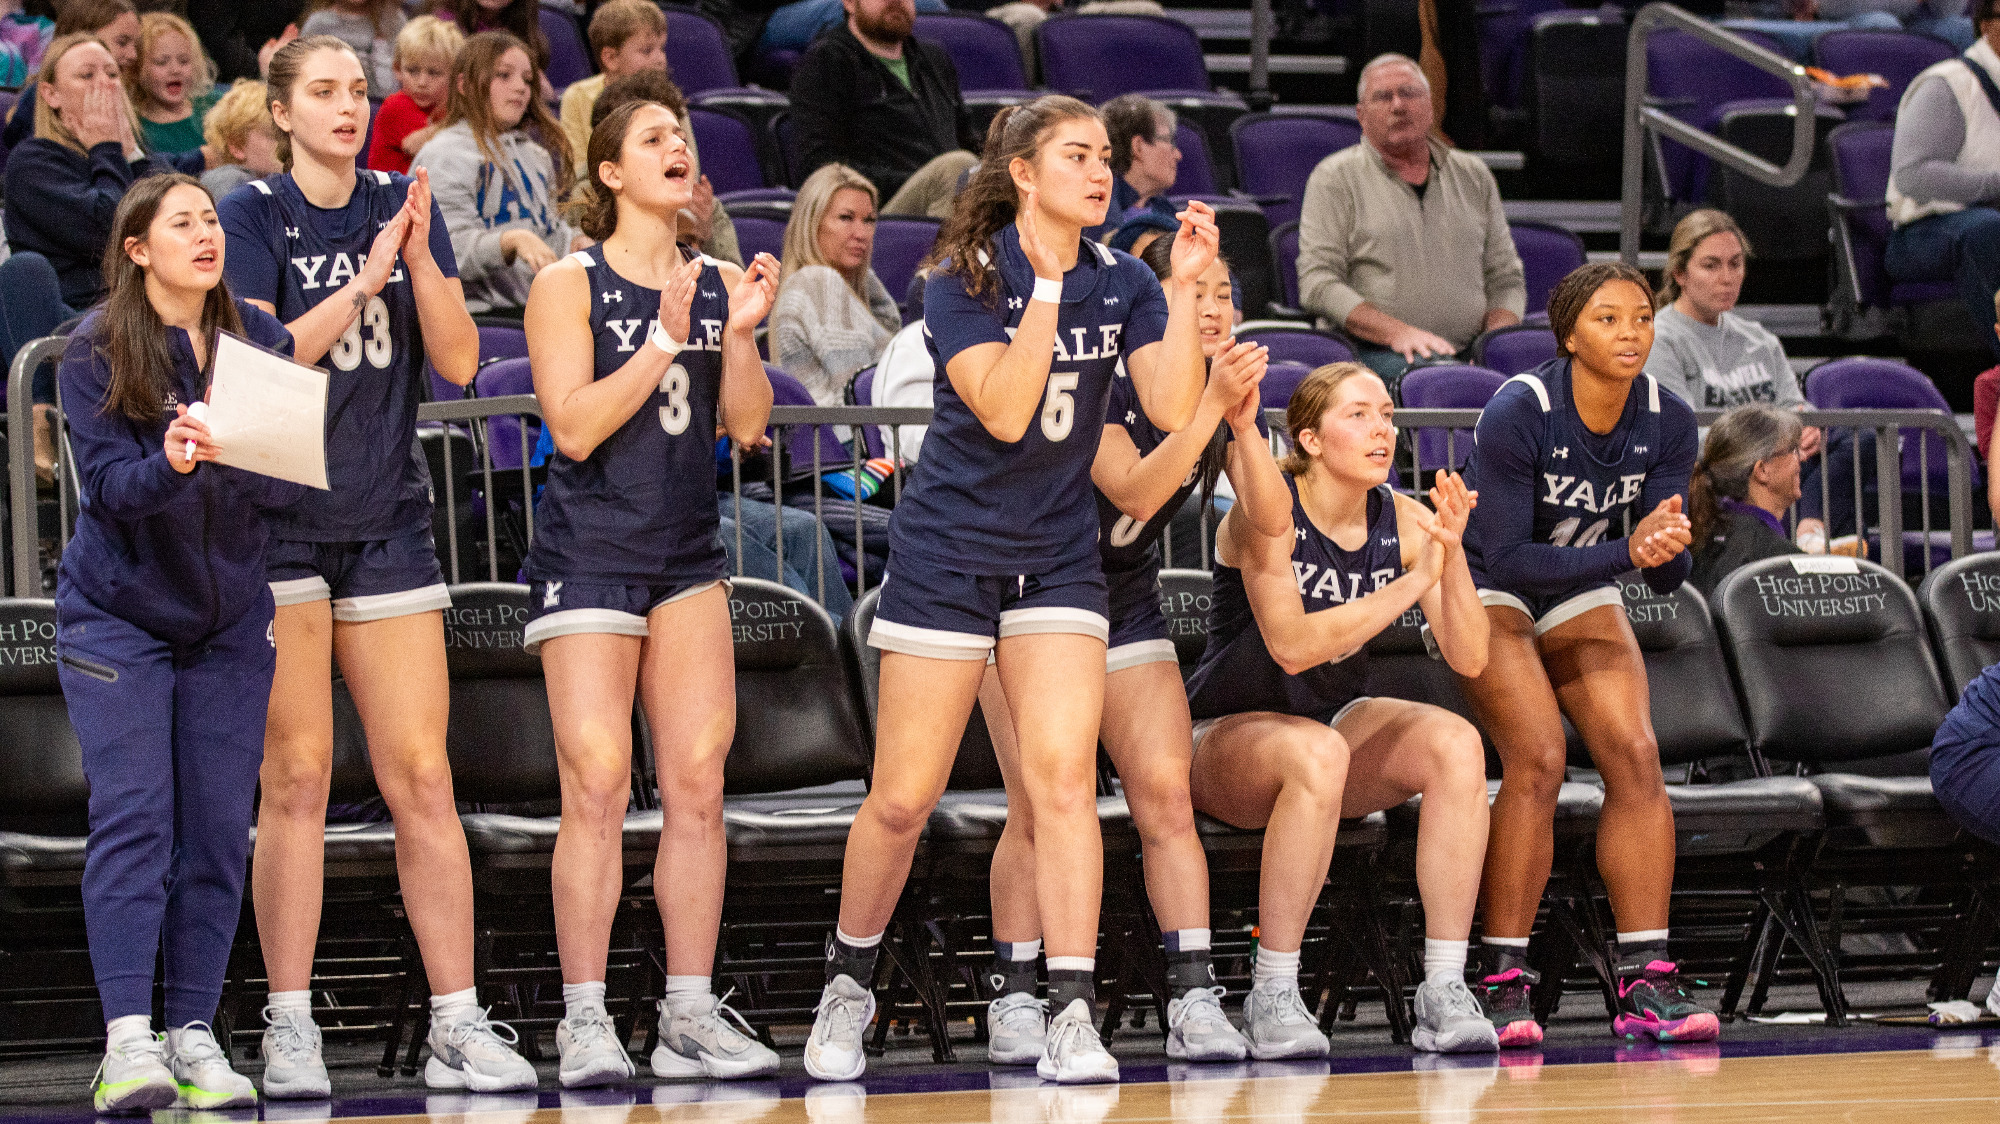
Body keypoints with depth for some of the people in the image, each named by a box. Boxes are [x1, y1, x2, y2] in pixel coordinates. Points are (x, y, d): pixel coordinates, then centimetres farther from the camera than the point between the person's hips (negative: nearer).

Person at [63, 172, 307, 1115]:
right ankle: (128, 1040, -18)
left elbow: (294, 481, -3)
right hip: (117, 617, -3)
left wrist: (225, 460, -24)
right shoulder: (95, 350, -8)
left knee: (217, 827, 0)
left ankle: (194, 1033, 4)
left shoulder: (262, 340, 1)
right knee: (132, 817, -13)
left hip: (229, 619, 3)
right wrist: (168, 466, -36)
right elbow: (108, 486, -15)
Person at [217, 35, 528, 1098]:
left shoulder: (403, 206, 8)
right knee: (296, 776, -5)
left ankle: (458, 1028, 4)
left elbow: (458, 361, 2)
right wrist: (366, 278, -18)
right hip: (277, 520, -4)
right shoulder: (252, 216, -3)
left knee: (422, 779, 1)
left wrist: (419, 254, -11)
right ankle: (289, 1031, 1)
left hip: (386, 521, 4)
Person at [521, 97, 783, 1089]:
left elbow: (747, 426, 5)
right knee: (598, 785, -10)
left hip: (687, 555, 5)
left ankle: (691, 1017, 4)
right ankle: (584, 1023, -7)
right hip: (590, 552, -5)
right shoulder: (569, 284, -3)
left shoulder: (715, 282, 10)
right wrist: (666, 340, -18)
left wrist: (740, 333, -10)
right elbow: (575, 426, -13)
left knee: (697, 784, 0)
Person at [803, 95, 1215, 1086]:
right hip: (947, 553, -3)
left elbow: (1172, 409, -10)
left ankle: (1071, 1018, -14)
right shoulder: (966, 280, -11)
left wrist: (1186, 288, -17)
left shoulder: (1121, 284, 1)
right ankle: (848, 983, 23)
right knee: (903, 798, 0)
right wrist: (1047, 284, -27)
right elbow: (1002, 411, -23)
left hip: (1057, 558, 3)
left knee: (1063, 780, -13)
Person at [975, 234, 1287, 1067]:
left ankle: (1195, 1000, -10)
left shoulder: (1222, 383, -3)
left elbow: (1271, 518, -12)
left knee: (1165, 794, -8)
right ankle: (1012, 1000, -2)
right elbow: (1136, 490, -34)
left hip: (1126, 607, 5)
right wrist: (1212, 405, -40)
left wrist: (1244, 422, -26)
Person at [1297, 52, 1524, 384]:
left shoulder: (1473, 176, 21)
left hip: (1469, 354, 4)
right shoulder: (1335, 178, 8)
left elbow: (1506, 280, 22)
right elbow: (1318, 284, -2)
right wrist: (1399, 333, -16)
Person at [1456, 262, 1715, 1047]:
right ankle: (1502, 982, -17)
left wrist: (1668, 548, -33)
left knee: (1634, 754, -14)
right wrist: (1625, 551, -36)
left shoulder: (1667, 422, -12)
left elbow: (1668, 576, -9)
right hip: (1486, 588, -5)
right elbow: (1506, 558, -27)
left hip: (1580, 595, 5)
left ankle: (1646, 982, -13)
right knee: (1537, 760, -24)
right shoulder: (1517, 414, -27)